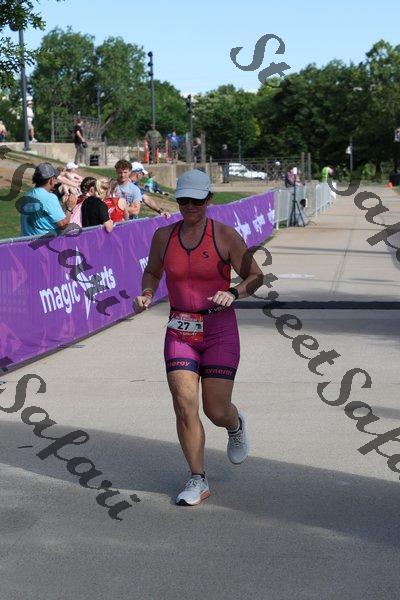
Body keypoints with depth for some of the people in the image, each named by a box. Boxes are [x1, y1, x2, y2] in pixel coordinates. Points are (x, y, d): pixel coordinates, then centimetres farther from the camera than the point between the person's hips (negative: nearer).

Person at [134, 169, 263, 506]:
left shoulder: (225, 236, -6)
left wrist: (233, 294, -20)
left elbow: (255, 276, -1)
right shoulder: (163, 236, 3)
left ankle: (236, 425, 37)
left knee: (216, 412, -2)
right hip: (180, 331, 2)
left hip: (219, 330, -2)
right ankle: (198, 481, 8)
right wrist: (147, 294, 0)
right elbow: (152, 272, 20)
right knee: (185, 407, -8)